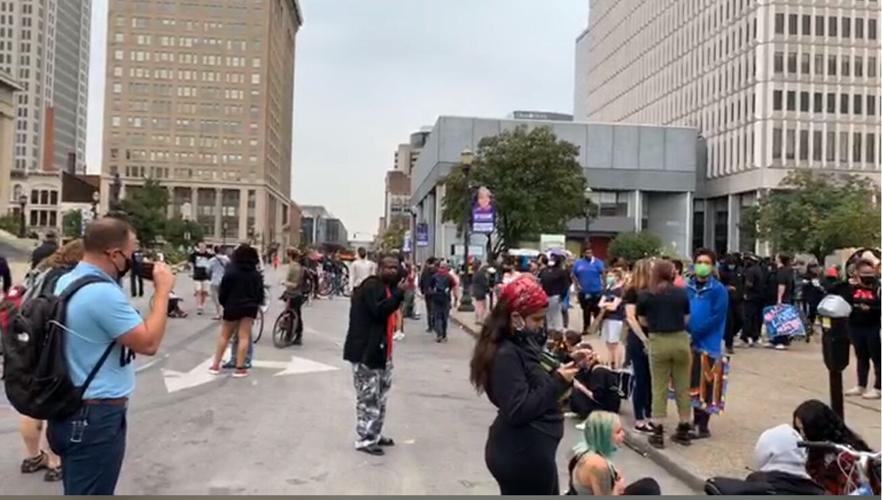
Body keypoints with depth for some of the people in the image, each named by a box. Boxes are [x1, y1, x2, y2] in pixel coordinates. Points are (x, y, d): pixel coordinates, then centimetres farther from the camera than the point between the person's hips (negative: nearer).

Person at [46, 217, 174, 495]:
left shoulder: (66, 281, 5)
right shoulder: (104, 293, -26)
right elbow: (148, 343, -22)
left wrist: (118, 281, 10)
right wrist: (162, 290, -15)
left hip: (69, 409, 10)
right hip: (97, 416, -10)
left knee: (77, 490, 21)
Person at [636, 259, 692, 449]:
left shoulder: (646, 296, -3)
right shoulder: (682, 293, 1)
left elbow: (643, 321, 4)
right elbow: (686, 319, 6)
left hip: (658, 342, -1)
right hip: (680, 341, 2)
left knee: (659, 388, 7)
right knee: (683, 387, 12)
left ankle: (658, 433, 8)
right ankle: (684, 430, 21)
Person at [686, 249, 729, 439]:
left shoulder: (719, 290, -7)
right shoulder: (688, 288, 7)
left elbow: (717, 317, -15)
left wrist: (694, 331, -19)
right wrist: (686, 329, -7)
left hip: (708, 343, -5)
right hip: (689, 342, 5)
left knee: (704, 386, 2)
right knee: (692, 384, 13)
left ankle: (703, 426, 11)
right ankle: (695, 420, 26)